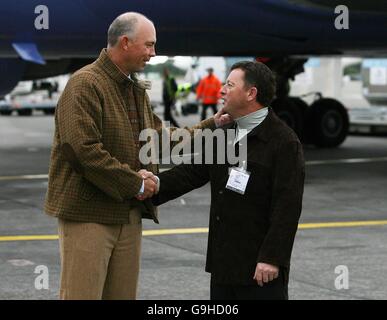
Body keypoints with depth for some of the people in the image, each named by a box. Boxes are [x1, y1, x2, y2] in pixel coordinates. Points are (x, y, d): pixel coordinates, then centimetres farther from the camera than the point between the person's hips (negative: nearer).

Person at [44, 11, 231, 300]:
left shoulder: (136, 89, 17)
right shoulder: (85, 84, -13)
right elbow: (84, 149, -22)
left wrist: (212, 125, 15)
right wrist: (136, 183, -16)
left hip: (130, 214, 9)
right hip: (88, 213, -9)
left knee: (123, 294, 11)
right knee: (82, 294, -6)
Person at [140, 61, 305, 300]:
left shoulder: (284, 142, -12)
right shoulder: (223, 134, 13)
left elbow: (287, 207, -17)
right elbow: (192, 171, 7)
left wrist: (272, 258, -22)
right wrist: (158, 184, -11)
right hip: (224, 263, 8)